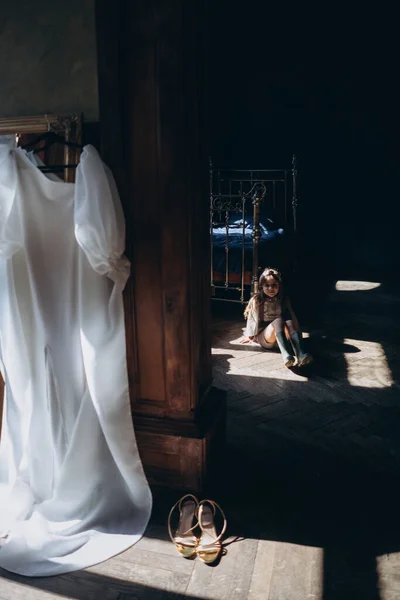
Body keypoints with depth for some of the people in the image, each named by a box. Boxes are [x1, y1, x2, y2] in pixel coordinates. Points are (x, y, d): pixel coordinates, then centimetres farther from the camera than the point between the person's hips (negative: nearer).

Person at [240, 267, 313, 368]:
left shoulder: (284, 300, 6)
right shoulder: (257, 301, -4)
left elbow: (292, 316, 8)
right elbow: (252, 319, 4)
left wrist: (297, 332, 1)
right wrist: (250, 336, 13)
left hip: (281, 335, 3)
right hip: (263, 338, -3)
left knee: (289, 322, -30)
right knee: (278, 321, -34)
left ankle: (301, 355, -53)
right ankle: (286, 355, -59)